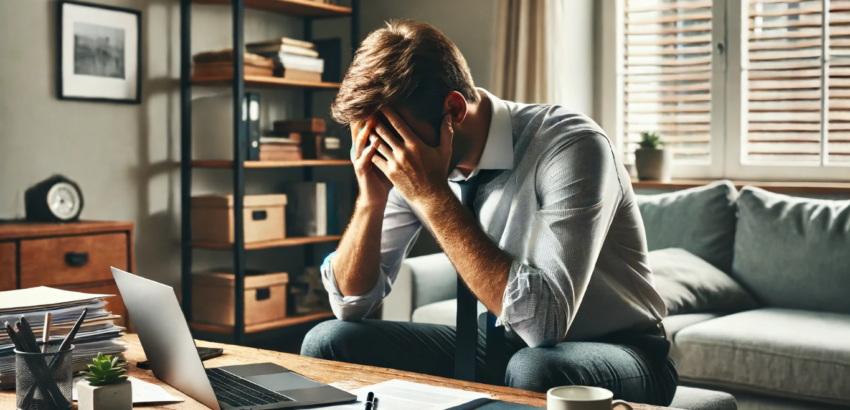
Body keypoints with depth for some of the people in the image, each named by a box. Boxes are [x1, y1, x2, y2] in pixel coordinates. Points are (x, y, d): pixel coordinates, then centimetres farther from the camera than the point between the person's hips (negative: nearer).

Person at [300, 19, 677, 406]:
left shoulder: (572, 145, -25)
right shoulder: (409, 165, -7)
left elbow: (542, 320, -34)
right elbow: (351, 301, -1)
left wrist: (433, 197, -32)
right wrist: (372, 199, -19)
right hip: (499, 348, 6)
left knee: (534, 370, -40)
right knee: (328, 342, -6)